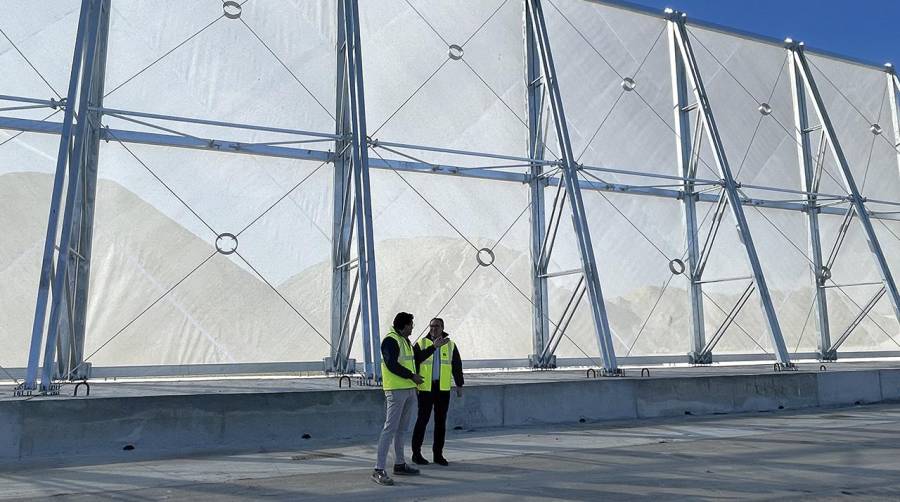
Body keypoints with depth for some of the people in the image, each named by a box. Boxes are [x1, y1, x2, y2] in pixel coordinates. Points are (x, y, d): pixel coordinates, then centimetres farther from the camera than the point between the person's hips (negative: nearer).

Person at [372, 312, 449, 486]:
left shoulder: (405, 340, 19)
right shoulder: (390, 340, -12)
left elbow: (417, 358, 27)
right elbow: (392, 365, -21)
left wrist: (434, 347, 27)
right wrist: (412, 376, -16)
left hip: (409, 389, 10)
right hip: (396, 390, -10)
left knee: (401, 429, 15)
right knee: (390, 428, -13)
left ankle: (399, 465, 24)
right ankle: (378, 470, -13)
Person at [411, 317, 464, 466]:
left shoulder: (450, 345, 7)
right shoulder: (421, 344, 1)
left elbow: (457, 366, 11)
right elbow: (413, 363, -5)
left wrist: (459, 385, 9)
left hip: (443, 389, 3)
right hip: (425, 388, -2)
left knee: (441, 421, 6)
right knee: (422, 420, -1)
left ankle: (438, 454, 15)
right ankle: (416, 453, 10)